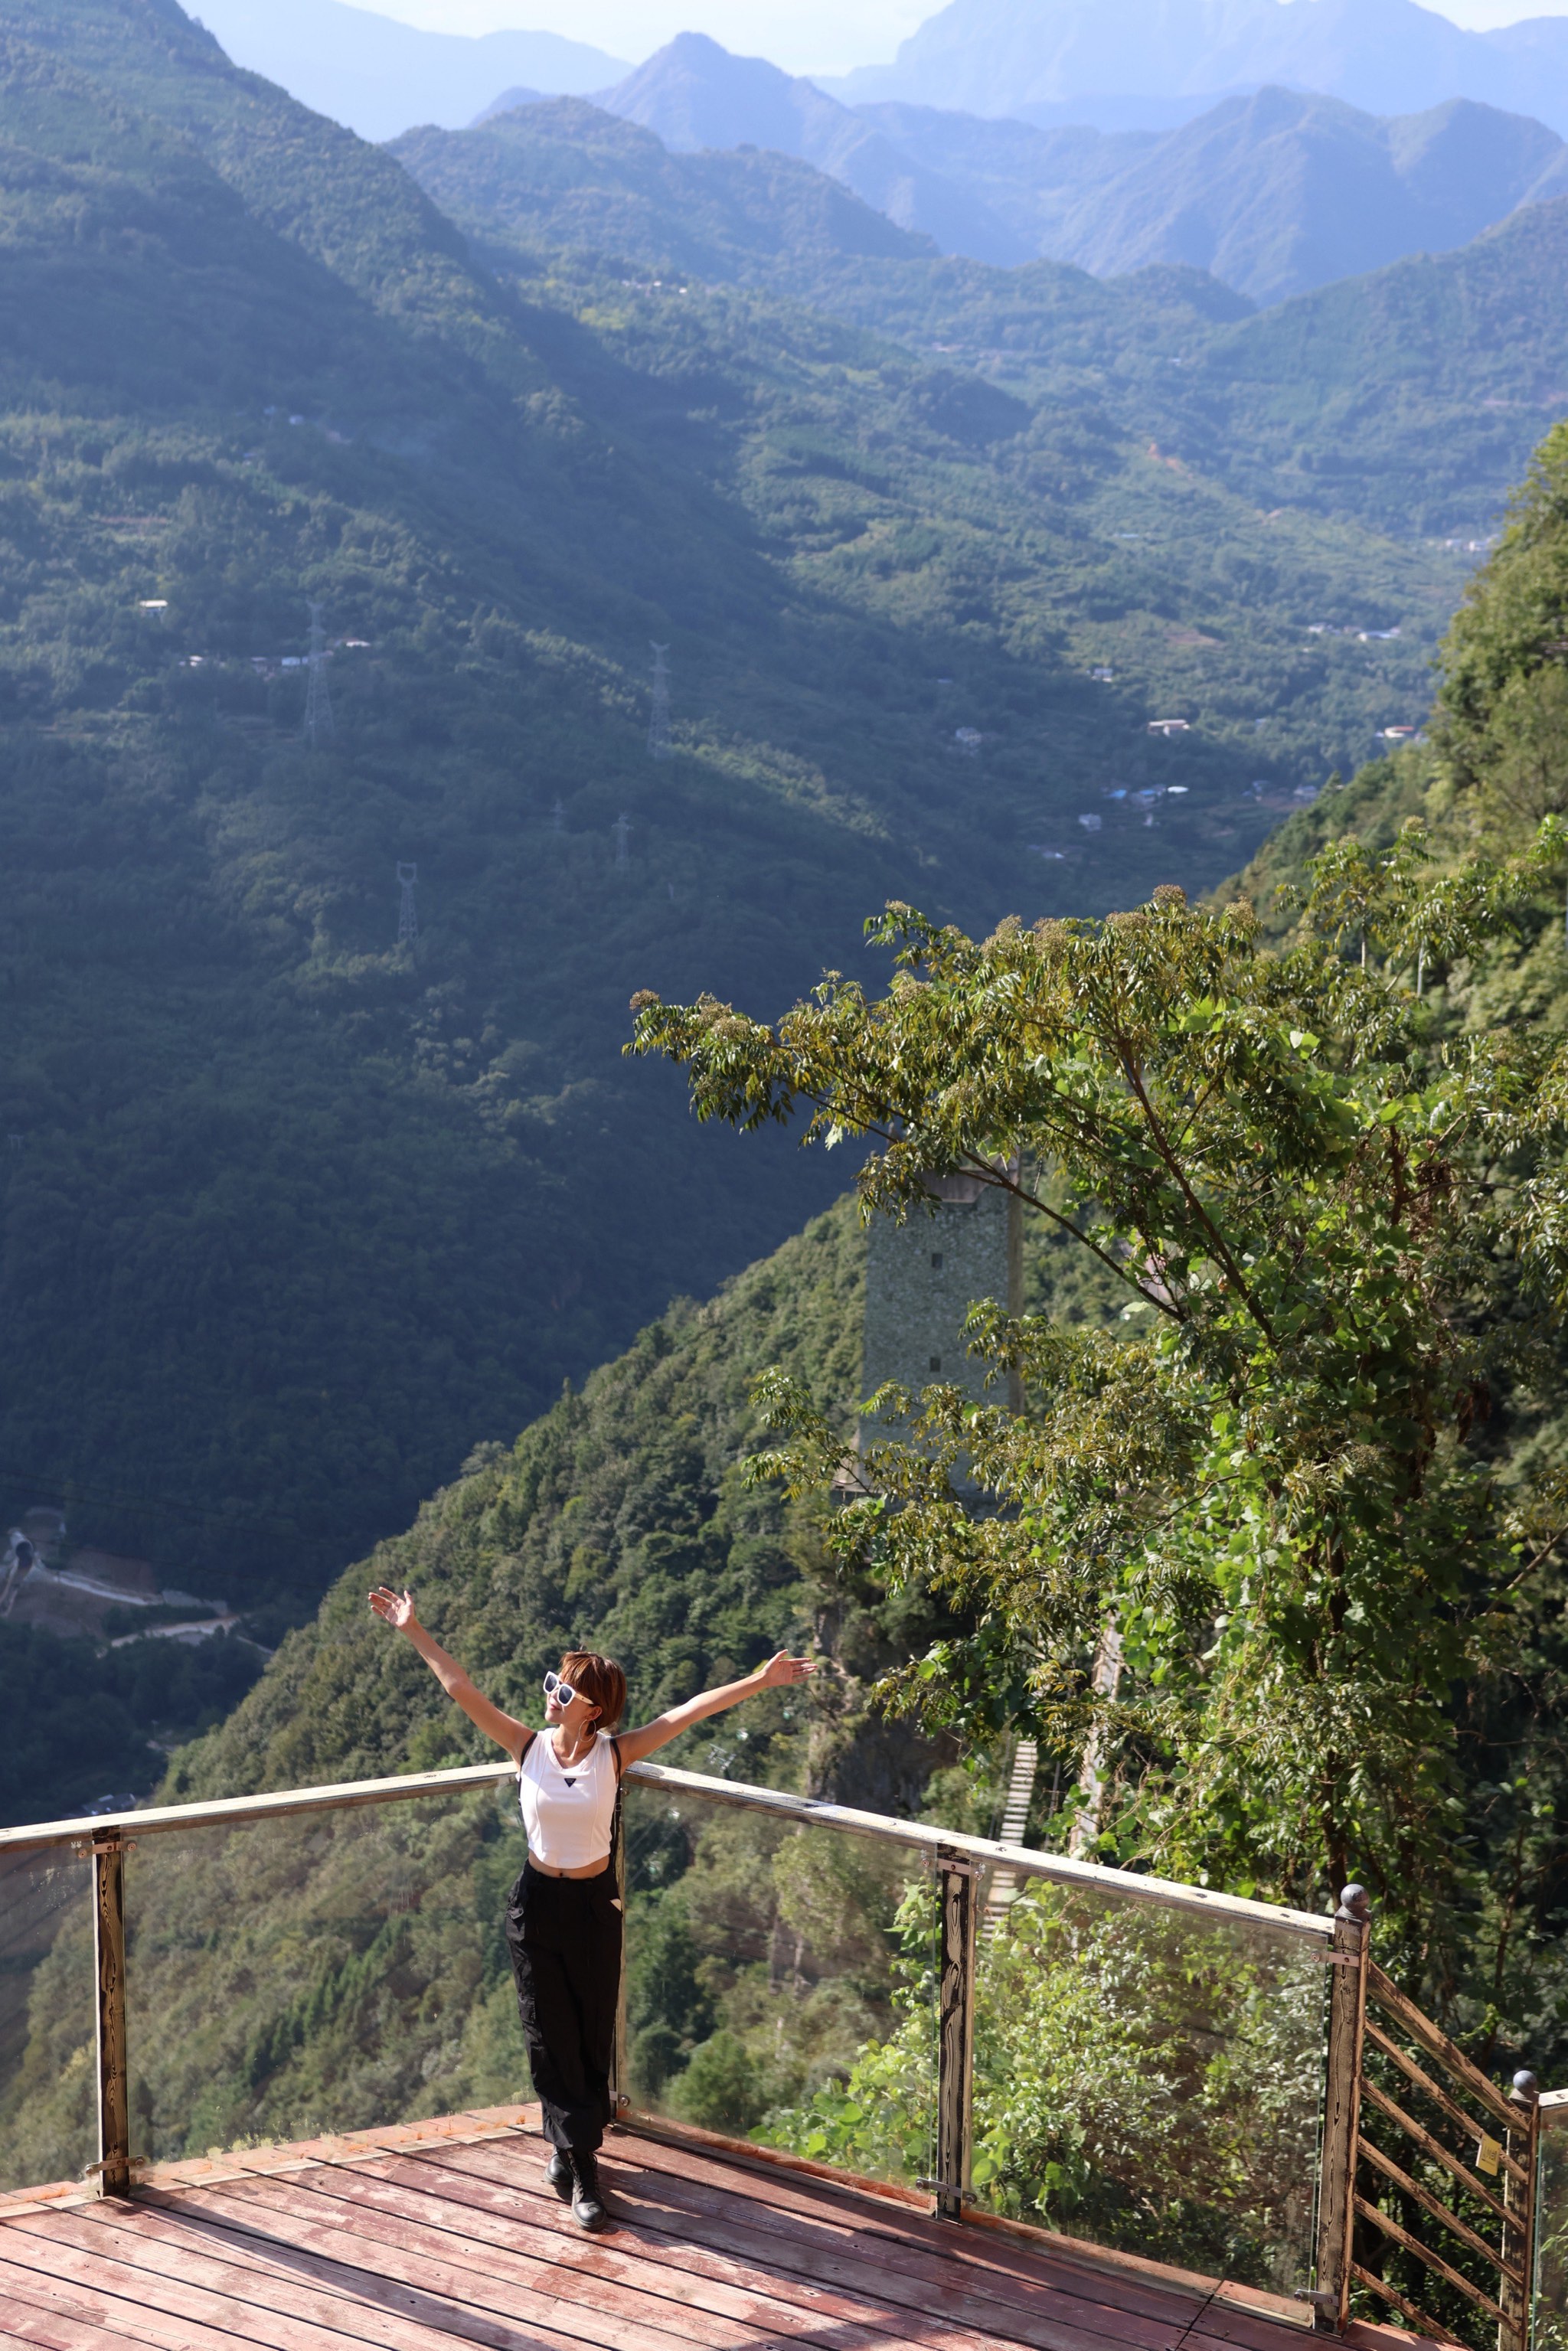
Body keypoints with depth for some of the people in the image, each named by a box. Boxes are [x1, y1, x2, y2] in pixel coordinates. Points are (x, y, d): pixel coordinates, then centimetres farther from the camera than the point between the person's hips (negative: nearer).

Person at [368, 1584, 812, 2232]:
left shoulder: (614, 1754, -10)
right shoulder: (528, 1747, -8)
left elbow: (690, 1711, -14)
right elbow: (460, 1688, -8)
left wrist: (758, 1682, -18)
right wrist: (414, 1632, -10)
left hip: (594, 1905, 0)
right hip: (537, 1903, 0)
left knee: (592, 2036, 9)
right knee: (551, 2038, 4)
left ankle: (569, 2144, 28)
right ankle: (581, 2169, 16)